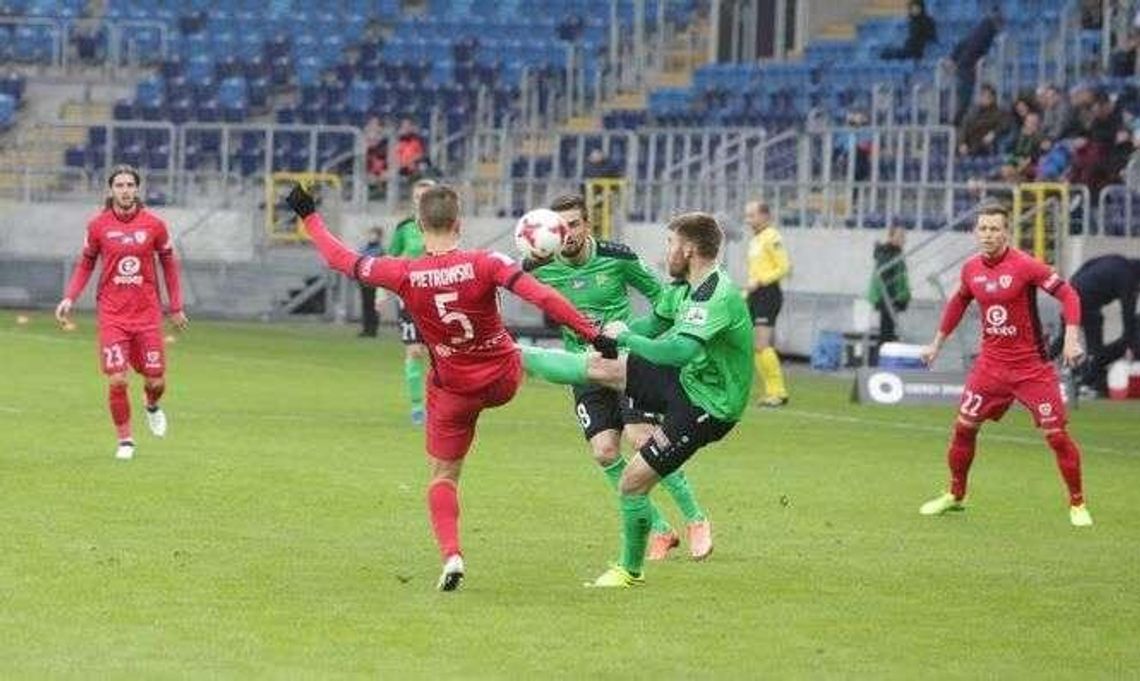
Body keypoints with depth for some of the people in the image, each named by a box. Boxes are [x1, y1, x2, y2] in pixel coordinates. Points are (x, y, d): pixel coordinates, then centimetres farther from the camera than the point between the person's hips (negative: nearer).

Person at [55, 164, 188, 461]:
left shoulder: (154, 224, -2)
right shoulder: (98, 225, -2)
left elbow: (169, 263, 9)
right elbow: (86, 264, 10)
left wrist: (176, 308, 11)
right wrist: (69, 298, -2)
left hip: (147, 313, 1)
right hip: (112, 315, -1)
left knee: (155, 382, 2)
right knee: (117, 381, -8)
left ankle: (152, 406, 39)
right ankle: (125, 440, 10)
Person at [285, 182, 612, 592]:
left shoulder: (404, 274, -18)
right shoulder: (484, 264, -21)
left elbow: (340, 259, -6)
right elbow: (543, 298, -27)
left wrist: (308, 216, 8)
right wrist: (593, 335, -21)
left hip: (454, 392, 0)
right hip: (505, 380, 0)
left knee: (442, 476, 9)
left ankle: (451, 555, -6)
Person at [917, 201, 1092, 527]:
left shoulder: (1025, 265, -15)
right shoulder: (971, 269, 2)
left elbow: (1067, 294, -14)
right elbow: (958, 302, 22)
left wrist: (1071, 337, -25)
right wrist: (937, 342, 25)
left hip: (1032, 366, -5)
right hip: (991, 362, 5)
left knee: (1056, 433, -6)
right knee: (964, 426, 4)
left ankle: (1077, 504, 8)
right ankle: (955, 496, 22)